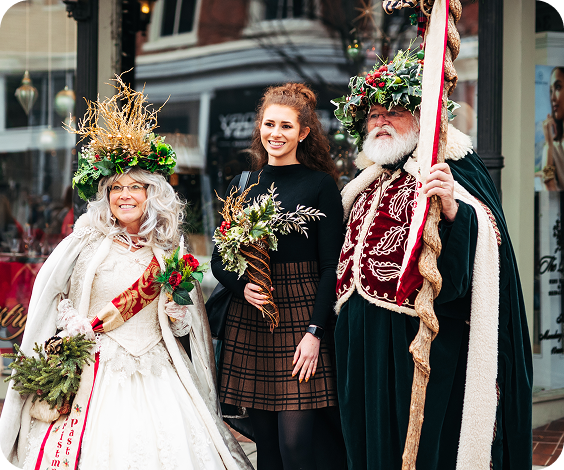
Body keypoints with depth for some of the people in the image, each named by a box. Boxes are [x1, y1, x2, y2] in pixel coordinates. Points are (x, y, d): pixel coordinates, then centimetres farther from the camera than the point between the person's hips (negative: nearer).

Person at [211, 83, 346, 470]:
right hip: (249, 321, 4)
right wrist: (242, 286, -8)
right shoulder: (242, 185, 11)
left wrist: (314, 332, -14)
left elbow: (331, 267, -5)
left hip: (302, 315, -4)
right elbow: (219, 260, 14)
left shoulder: (321, 185, -1)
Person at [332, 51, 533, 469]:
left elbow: (480, 242, -21)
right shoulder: (371, 181, 17)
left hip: (418, 339, -7)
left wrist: (453, 211, -40)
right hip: (364, 341, 8)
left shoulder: (448, 167, -5)